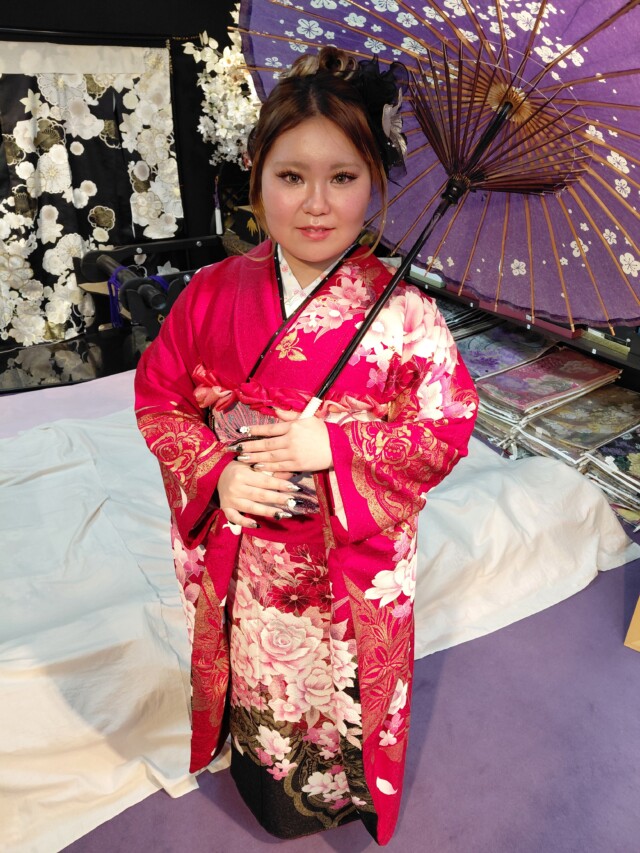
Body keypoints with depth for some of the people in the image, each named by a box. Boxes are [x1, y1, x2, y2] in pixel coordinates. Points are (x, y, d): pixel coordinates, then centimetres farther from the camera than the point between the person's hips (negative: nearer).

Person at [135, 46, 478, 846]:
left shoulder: (401, 312, -16)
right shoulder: (213, 292, -9)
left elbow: (447, 426, -11)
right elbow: (158, 393, -1)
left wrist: (336, 445, -24)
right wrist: (215, 472, -17)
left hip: (352, 566, -2)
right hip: (240, 559, 2)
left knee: (344, 695, 23)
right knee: (253, 688, 27)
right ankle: (260, 779, 61)